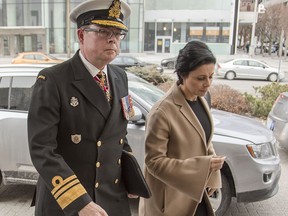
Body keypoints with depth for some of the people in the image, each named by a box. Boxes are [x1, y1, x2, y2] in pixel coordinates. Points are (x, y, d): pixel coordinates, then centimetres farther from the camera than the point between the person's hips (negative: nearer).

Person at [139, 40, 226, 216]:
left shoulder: (201, 101, -1)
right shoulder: (162, 112, -26)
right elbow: (154, 161, -22)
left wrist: (212, 176, 5)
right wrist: (203, 166, -26)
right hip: (171, 199, -6)